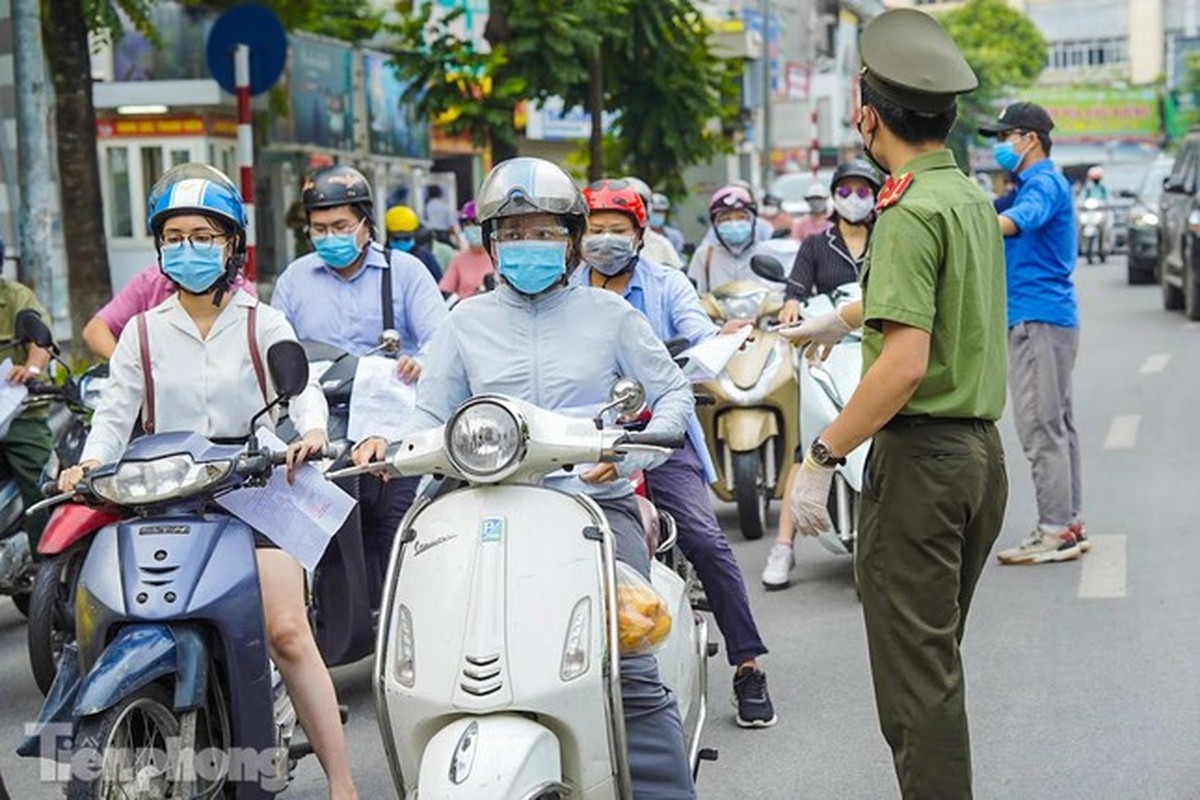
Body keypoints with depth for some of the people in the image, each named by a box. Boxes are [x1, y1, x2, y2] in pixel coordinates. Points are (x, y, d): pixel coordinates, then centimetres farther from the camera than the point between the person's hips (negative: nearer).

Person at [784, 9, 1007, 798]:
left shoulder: (911, 211, -16)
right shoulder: (973, 197, 12)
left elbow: (906, 363, -25)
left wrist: (821, 458, -20)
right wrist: (846, 316, 49)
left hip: (921, 456, -9)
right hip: (983, 449, 9)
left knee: (914, 671, -4)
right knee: (938, 657, 20)